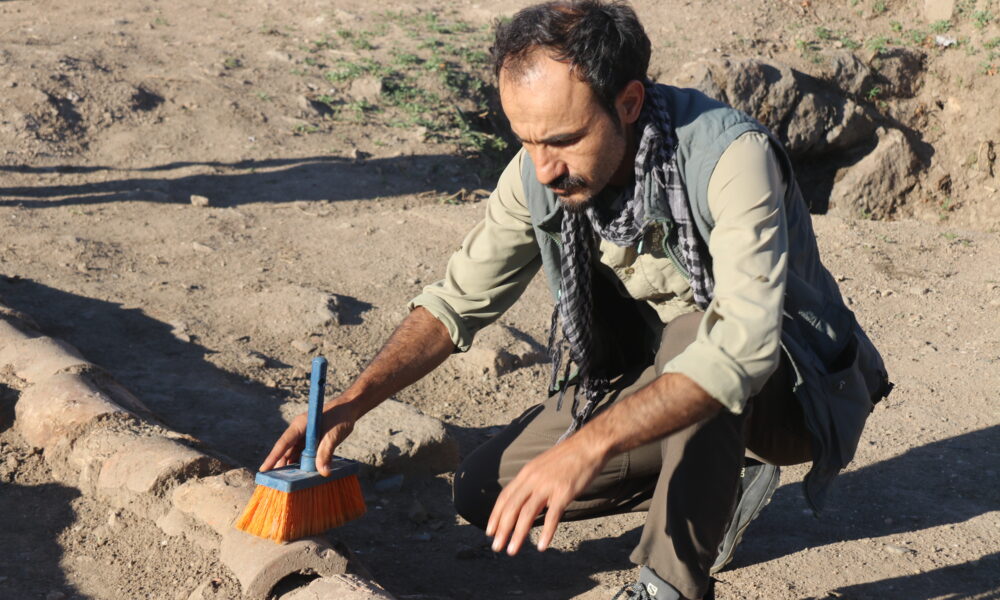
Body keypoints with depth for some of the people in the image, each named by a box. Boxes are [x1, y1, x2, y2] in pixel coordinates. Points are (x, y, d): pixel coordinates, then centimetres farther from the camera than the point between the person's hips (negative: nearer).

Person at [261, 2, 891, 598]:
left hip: (788, 384, -6)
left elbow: (742, 341, -44)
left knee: (691, 331, -39)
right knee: (486, 492, -2)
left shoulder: (732, 157, -32)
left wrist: (589, 444, -52)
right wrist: (353, 402, -14)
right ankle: (718, 482, 11)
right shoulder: (539, 173, -13)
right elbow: (462, 297, -2)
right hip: (658, 385, 6)